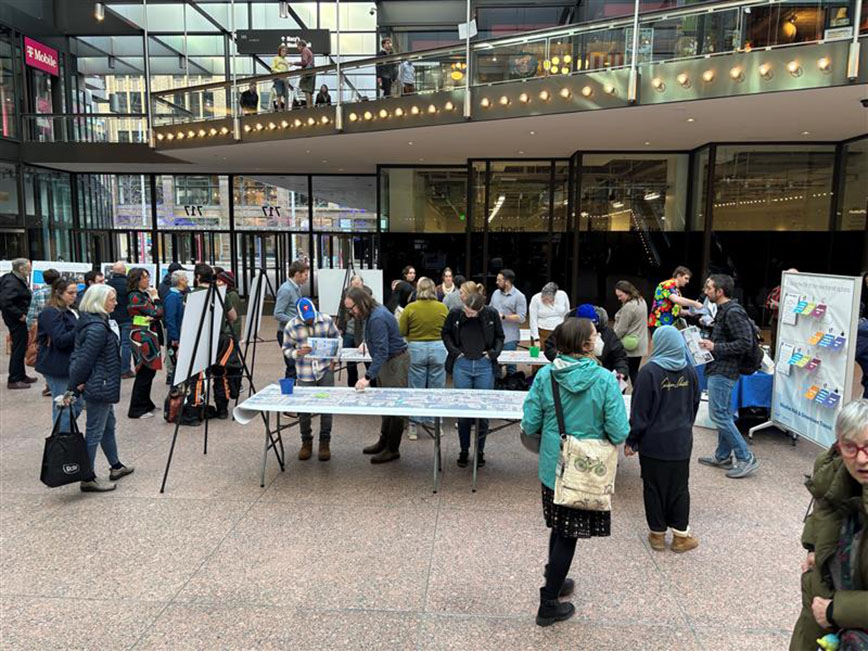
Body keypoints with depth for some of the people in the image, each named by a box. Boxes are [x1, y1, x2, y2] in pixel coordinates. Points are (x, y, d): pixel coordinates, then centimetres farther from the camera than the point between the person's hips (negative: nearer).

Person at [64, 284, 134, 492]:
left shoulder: (96, 322, 8)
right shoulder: (98, 328, -23)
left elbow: (79, 357, 14)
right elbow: (84, 360, -22)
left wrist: (76, 383, 11)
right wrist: (71, 389, -16)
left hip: (102, 385, 11)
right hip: (100, 387, -11)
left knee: (108, 425, 21)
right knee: (95, 432, -1)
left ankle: (116, 467, 36)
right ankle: (88, 479, 10)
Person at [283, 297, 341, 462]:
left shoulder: (326, 320, -7)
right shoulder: (291, 327, -9)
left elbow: (336, 338, 8)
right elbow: (286, 348, 2)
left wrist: (334, 359, 0)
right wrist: (297, 353, -20)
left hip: (325, 370, 0)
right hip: (304, 373, 0)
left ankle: (325, 443, 14)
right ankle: (306, 442, 24)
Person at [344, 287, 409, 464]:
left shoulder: (377, 318, -27)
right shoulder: (372, 313, 4)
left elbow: (382, 352, -34)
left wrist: (368, 377, -38)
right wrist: (367, 341, 13)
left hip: (396, 361, -10)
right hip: (386, 361, 10)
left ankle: (392, 449, 7)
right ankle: (384, 441, 27)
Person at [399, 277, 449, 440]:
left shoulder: (410, 308, -9)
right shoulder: (442, 308, -5)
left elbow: (401, 331, -4)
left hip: (416, 349, -1)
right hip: (438, 349, 1)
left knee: (416, 390, 7)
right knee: (436, 390, 10)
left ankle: (413, 427, 13)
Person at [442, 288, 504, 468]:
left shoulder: (492, 314, -7)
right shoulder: (455, 314, -7)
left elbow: (499, 337, 9)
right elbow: (446, 333, 10)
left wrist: (494, 353, -6)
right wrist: (454, 350, -3)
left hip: (484, 366, 0)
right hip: (462, 365, 0)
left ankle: (480, 451, 22)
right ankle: (464, 450, 21)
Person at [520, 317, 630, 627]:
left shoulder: (545, 375, -11)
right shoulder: (604, 379, -18)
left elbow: (529, 425, -8)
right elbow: (619, 432, -18)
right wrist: (598, 430, 4)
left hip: (552, 466, 3)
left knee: (558, 527, 24)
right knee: (569, 534, 10)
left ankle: (555, 581, 44)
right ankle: (548, 605, 21)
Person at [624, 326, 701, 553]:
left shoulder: (650, 371, -16)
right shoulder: (689, 370, -1)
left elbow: (639, 411, -14)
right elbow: (695, 404, 11)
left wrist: (631, 440, -5)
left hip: (654, 441, -4)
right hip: (681, 441, 4)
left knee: (654, 487, 9)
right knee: (679, 487, 13)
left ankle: (657, 534, 19)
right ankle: (680, 536, 20)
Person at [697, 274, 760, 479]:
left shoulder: (733, 312, -17)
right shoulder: (724, 311, 13)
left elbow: (745, 343, -23)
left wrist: (715, 347, -22)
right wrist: (709, 342, 8)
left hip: (723, 371, -11)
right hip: (720, 369, 11)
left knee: (718, 414, -8)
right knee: (723, 414, 16)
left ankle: (746, 458, 0)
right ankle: (723, 456, 26)